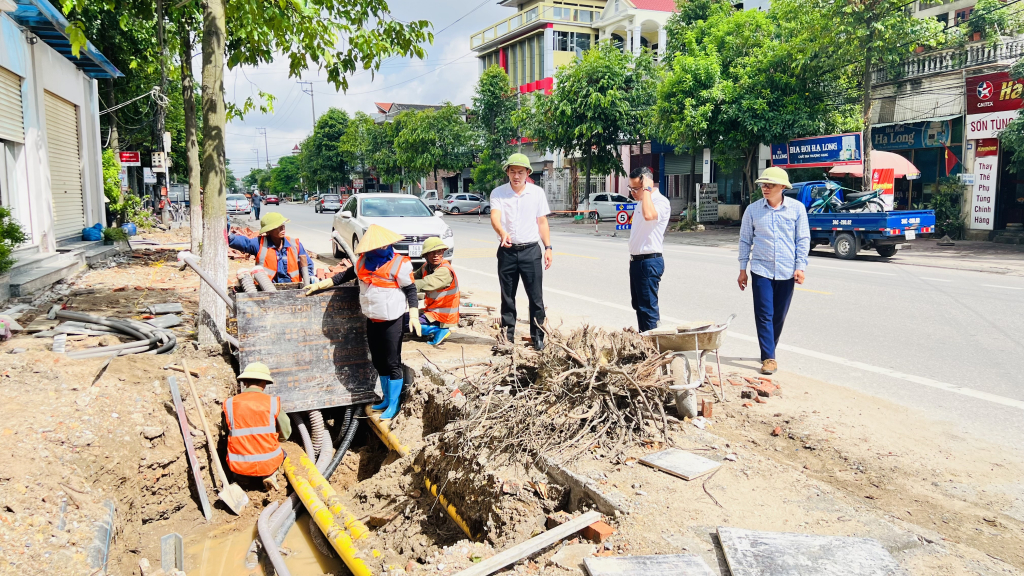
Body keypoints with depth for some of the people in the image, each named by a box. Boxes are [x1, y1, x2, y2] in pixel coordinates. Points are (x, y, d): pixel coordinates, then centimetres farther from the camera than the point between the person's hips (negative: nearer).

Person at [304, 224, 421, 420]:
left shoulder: (399, 263, -12)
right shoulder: (364, 262, 5)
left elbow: (411, 289, -10)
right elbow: (345, 276, 17)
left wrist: (414, 315, -19)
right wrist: (320, 285, 16)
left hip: (392, 321, -7)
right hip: (372, 320, 7)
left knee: (392, 363, -1)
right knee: (378, 362, 16)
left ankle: (394, 405, 10)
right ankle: (387, 399, 31)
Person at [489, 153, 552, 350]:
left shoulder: (537, 193, 5)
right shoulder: (498, 193, 0)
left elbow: (542, 222, 9)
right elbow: (495, 217, -16)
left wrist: (548, 247, 2)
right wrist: (502, 233, -36)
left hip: (531, 250, 0)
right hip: (507, 251, 0)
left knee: (536, 297, -1)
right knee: (507, 297, 8)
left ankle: (538, 337, 7)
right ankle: (507, 337, 17)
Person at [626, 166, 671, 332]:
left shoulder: (661, 202, -14)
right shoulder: (641, 202, 15)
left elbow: (649, 215, -38)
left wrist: (646, 189, -26)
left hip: (650, 261, -10)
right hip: (636, 261, 10)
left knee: (647, 307, -6)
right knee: (638, 305, 16)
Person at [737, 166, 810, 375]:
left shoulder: (797, 208, 0)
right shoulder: (753, 210, 1)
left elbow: (803, 240, 4)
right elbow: (745, 240, 7)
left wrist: (800, 267, -3)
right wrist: (742, 269, 5)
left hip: (786, 272, 1)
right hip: (761, 270, -1)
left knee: (779, 316, 9)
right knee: (764, 315, -6)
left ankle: (768, 351, 26)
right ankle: (769, 358, -2)